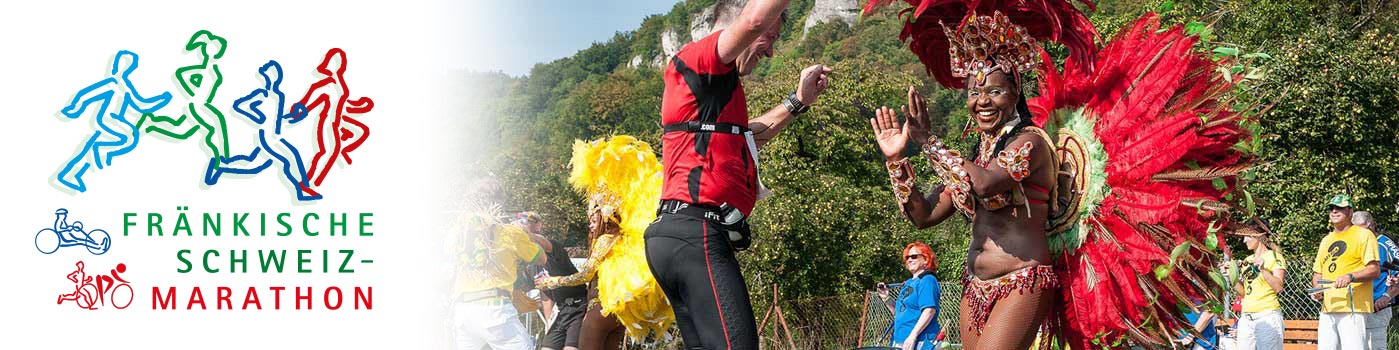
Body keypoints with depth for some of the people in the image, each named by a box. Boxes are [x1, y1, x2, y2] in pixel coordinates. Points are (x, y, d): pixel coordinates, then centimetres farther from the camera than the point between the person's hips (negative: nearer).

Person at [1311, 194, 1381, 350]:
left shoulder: (1363, 234, 1)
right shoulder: (1326, 240, 24)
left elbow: (1375, 270, -7)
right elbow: (1317, 273, 28)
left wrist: (1350, 277, -23)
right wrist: (1317, 289, 6)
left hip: (1354, 308, -7)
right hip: (1328, 308, 7)